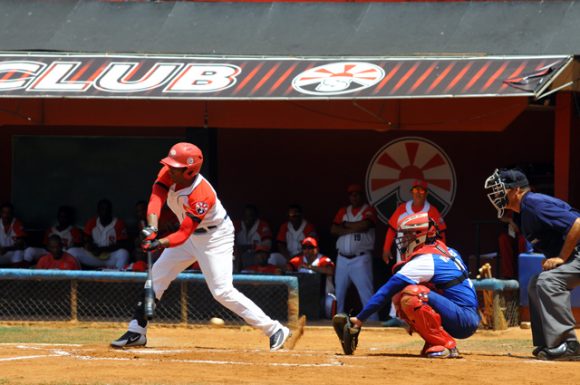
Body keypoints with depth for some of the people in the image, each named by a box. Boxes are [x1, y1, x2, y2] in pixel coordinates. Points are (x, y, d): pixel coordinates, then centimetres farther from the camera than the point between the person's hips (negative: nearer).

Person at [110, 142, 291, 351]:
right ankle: (137, 332, 15)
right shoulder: (168, 174, -16)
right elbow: (156, 199, -29)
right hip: (191, 234, 8)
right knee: (156, 276, 6)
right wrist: (152, 228, -46)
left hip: (215, 237, -8)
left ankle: (275, 330, -13)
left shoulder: (202, 195, -35)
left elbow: (183, 235, -36)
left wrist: (159, 243, -52)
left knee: (222, 291, -17)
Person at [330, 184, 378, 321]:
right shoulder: (343, 211, 15)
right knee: (338, 293, 6)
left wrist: (346, 225, -4)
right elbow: (333, 230, 4)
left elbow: (365, 225, -17)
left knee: (366, 292, -9)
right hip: (342, 258, 5)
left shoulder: (368, 210, 1)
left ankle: (373, 322, -10)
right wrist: (353, 229, -7)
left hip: (360, 259, -5)